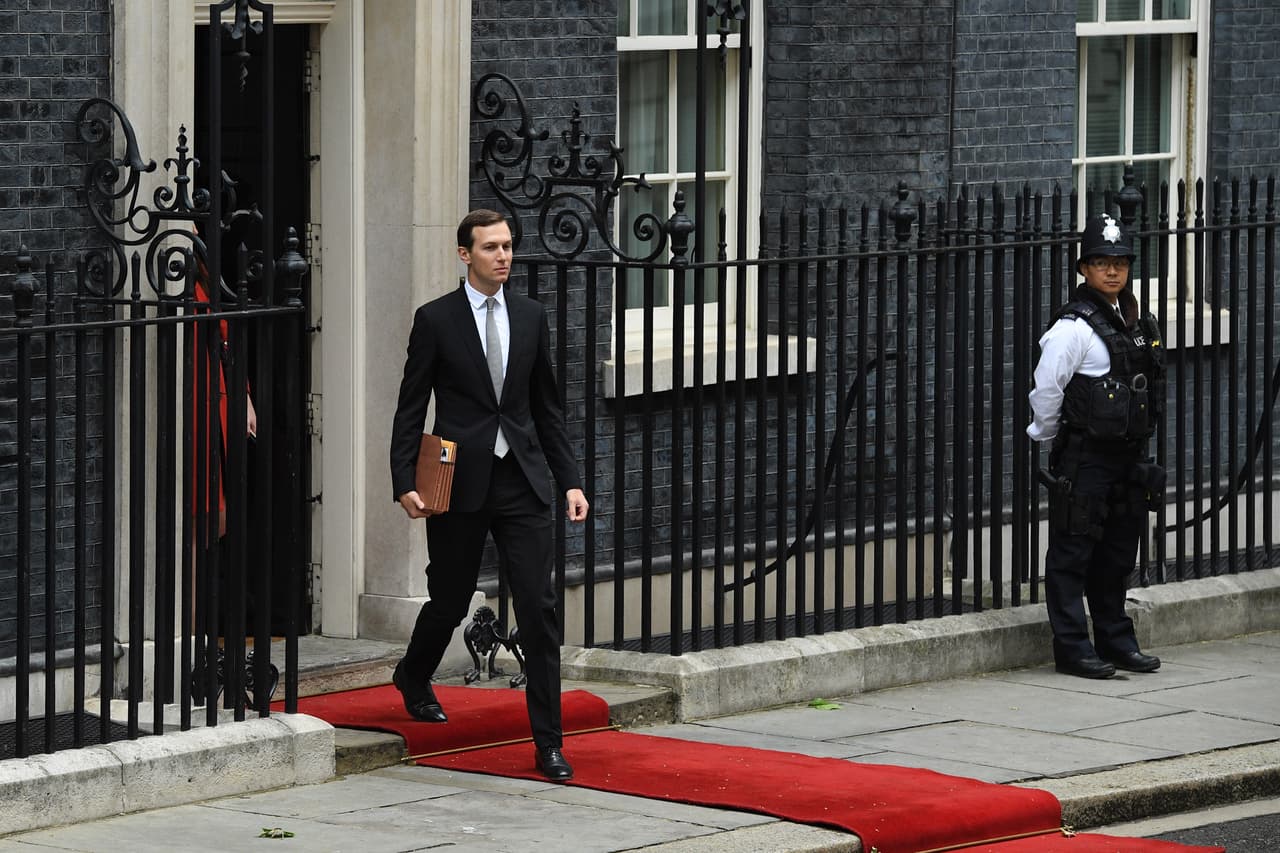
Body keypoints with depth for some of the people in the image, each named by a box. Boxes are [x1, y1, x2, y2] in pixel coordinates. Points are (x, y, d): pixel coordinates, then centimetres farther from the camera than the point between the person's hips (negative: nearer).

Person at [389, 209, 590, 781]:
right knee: (450, 599, 12)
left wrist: (570, 480, 8)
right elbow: (410, 408, -1)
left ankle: (548, 742, -4)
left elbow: (546, 407, 14)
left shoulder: (530, 316, 8)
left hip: (522, 481, 2)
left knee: (539, 609, -6)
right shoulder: (436, 320, -3)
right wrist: (404, 484, -9)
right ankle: (414, 678, 45)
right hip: (460, 482, -2)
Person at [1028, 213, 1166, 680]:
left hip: (1128, 455, 8)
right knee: (1073, 552, -2)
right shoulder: (1074, 326, -14)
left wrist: (1140, 442, 18)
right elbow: (1046, 389, -14)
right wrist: (1050, 438, -3)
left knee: (1118, 553, 14)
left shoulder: (1136, 323, 12)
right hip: (1083, 460, -8)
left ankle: (1116, 640, 23)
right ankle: (1072, 647, 2)